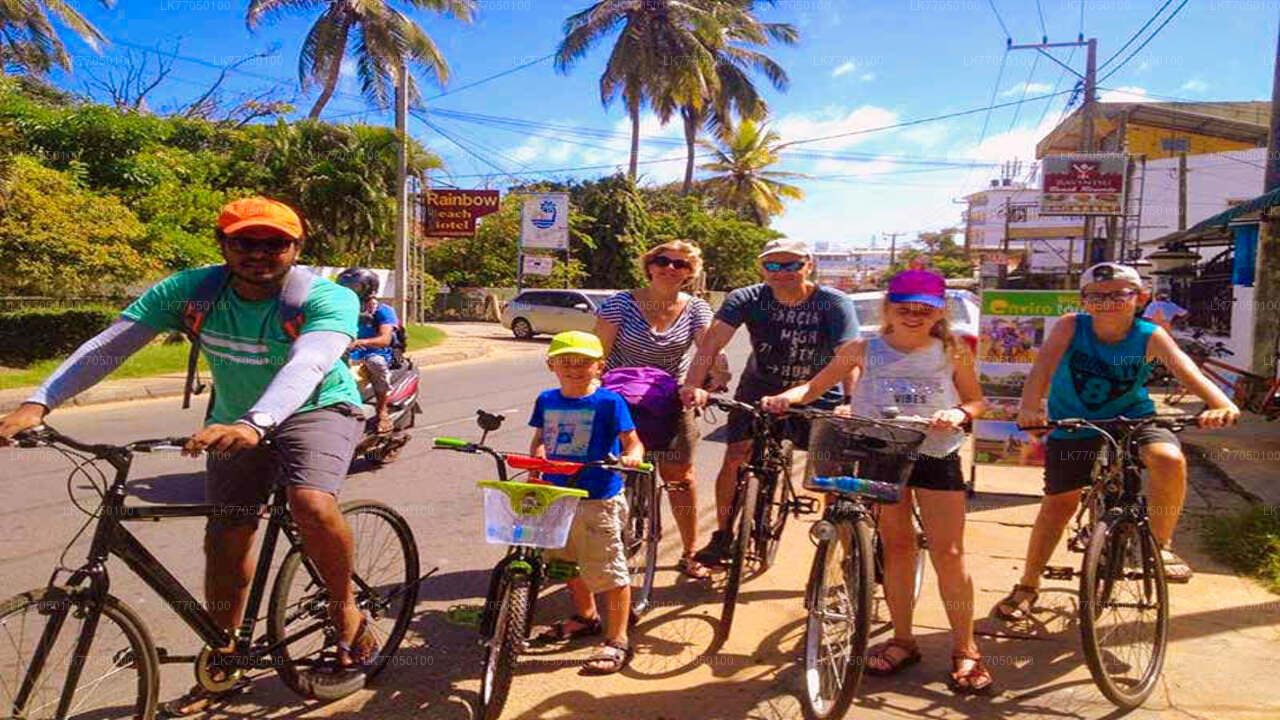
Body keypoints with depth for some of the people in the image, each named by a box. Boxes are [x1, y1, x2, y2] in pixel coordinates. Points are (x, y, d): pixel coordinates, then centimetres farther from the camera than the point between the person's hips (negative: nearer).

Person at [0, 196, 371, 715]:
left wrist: (255, 424, -61)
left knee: (311, 504, -31)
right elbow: (108, 345, -21)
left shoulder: (328, 299, -27)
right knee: (225, 537, 4)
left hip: (316, 407, -4)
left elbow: (306, 364, -44)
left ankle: (345, 607, -3)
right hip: (237, 420, 4)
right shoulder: (192, 290, -16)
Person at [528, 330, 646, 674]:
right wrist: (537, 456, -4)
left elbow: (632, 441, -8)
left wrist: (633, 455, -30)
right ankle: (586, 617, 46)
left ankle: (617, 641, 13)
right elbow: (540, 439, 16)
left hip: (598, 500, -6)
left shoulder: (609, 402, -9)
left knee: (608, 570, -1)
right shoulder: (547, 401, 7)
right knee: (568, 563, 23)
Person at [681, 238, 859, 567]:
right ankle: (723, 536, 10)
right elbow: (712, 341, -30)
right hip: (760, 390, 1)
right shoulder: (747, 300, -16)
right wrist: (693, 385, -46)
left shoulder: (835, 304, -19)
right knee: (736, 457, -10)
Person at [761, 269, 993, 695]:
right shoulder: (864, 351, -1)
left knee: (948, 553, -1)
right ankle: (902, 640, 22)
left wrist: (959, 413, -14)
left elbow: (976, 400, 9)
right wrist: (785, 397, -21)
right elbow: (815, 386, 0)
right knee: (896, 546, 8)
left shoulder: (953, 353, 0)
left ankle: (964, 650, 13)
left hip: (936, 454, 0)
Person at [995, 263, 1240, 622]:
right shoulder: (1070, 326, -17)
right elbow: (1043, 366, -30)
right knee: (1058, 503, 3)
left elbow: (1188, 371, -29)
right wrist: (1030, 406, -49)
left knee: (1169, 458, -30)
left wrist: (1221, 404, -49)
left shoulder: (1150, 336, -15)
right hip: (1072, 428, 0)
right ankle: (1027, 587, 21)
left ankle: (1160, 545, -5)